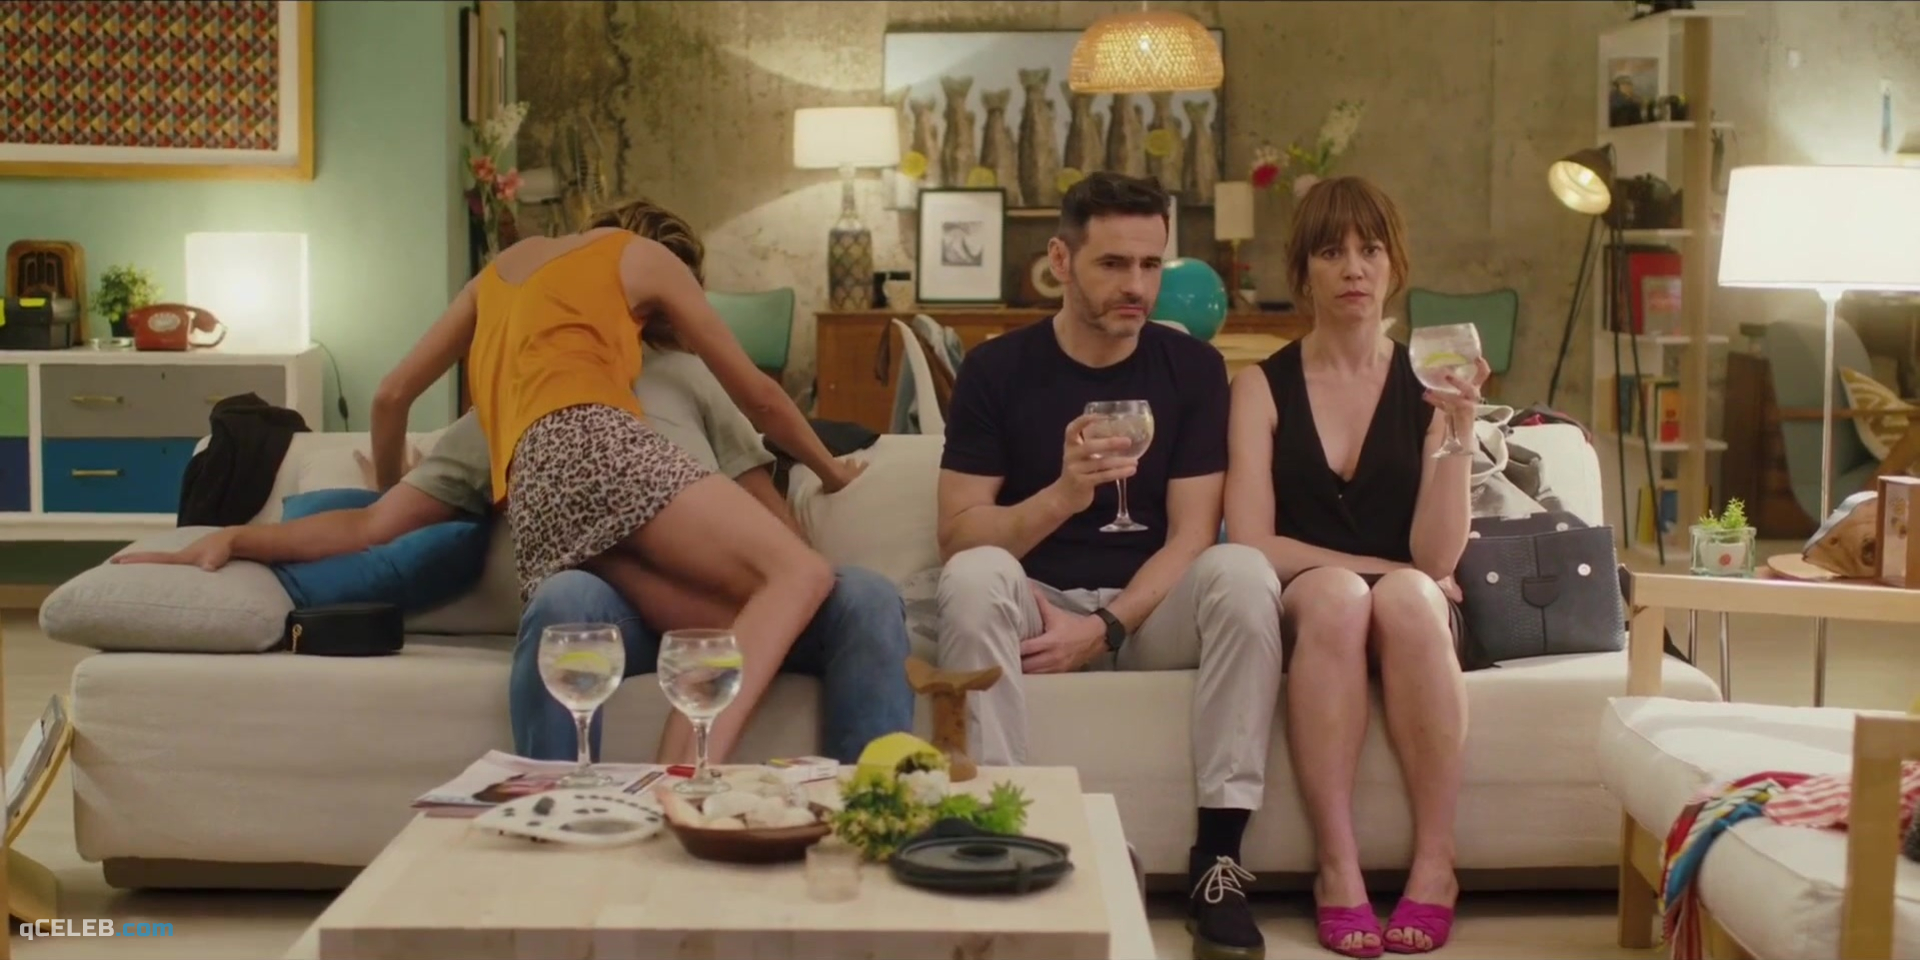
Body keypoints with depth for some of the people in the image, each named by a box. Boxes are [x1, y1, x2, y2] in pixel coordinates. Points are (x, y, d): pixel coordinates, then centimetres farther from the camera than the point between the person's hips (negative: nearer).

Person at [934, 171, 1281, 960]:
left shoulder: (1193, 368, 1)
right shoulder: (997, 369, -2)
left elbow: (1190, 535, -6)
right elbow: (957, 534, -9)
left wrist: (1104, 627, -20)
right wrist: (1063, 493, -27)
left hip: (1150, 608, 1)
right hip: (1034, 606, -1)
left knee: (1244, 573, -30)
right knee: (972, 577, -33)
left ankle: (1217, 855, -26)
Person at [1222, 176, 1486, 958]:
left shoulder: (1427, 382, 5)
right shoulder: (1262, 386, 5)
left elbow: (1437, 557, -6)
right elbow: (1251, 545, -6)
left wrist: (1458, 431, -15)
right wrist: (1380, 567, -10)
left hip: (1416, 616, 1)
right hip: (1299, 609, -1)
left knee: (1410, 597, -34)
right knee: (1335, 595, -35)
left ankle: (1436, 861, -26)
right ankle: (1337, 865, -33)